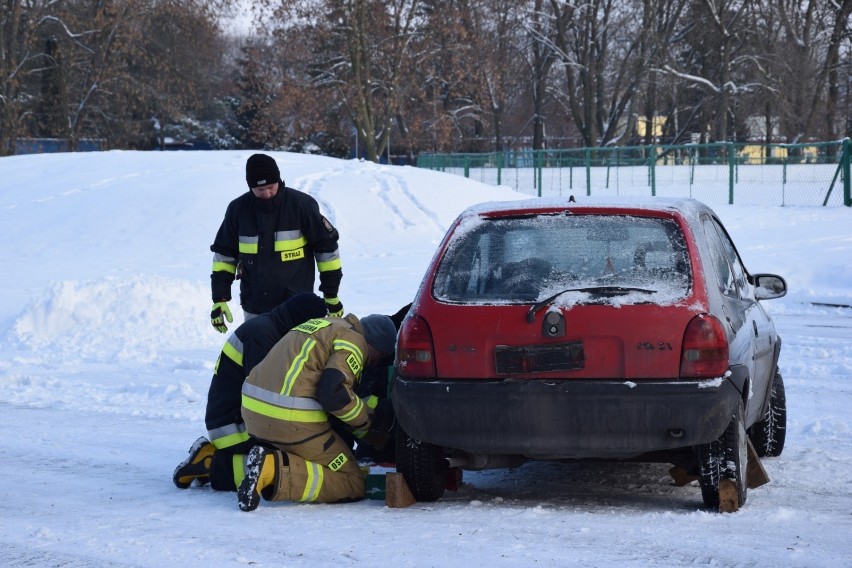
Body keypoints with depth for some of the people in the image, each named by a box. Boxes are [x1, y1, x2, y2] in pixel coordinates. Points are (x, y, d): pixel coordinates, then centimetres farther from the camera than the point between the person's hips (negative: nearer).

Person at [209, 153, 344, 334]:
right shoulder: (238, 209, 0)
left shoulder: (301, 205, -8)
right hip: (254, 309, 3)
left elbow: (326, 246, -1)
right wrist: (220, 298, 5)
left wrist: (331, 295, 1)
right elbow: (224, 254, 10)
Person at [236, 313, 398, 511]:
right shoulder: (353, 340, -4)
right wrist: (368, 420, -2)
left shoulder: (326, 326, 24)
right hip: (292, 419, -9)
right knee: (352, 485, -1)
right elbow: (333, 392, -18)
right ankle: (273, 470, -20)